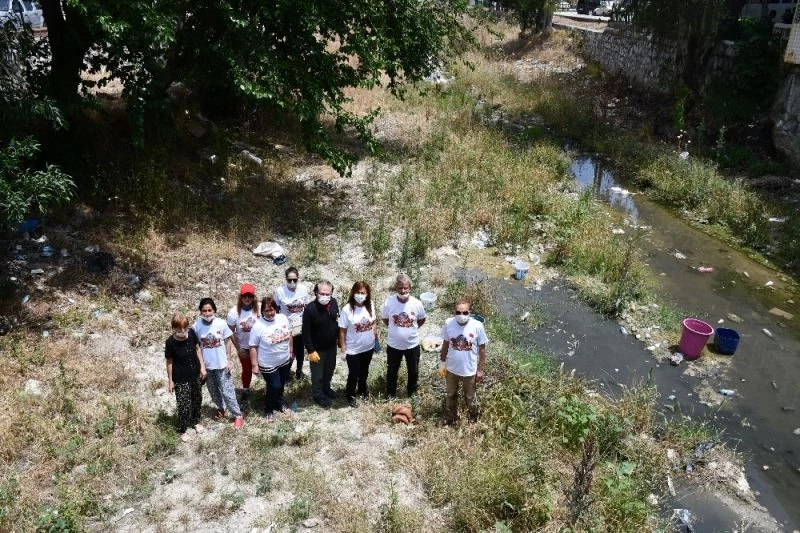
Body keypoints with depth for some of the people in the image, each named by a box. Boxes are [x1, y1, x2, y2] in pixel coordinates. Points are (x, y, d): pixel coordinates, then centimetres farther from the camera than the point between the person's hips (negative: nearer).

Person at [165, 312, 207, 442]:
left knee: (197, 399, 21)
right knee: (184, 406, 1)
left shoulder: (191, 333, -13)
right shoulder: (170, 342, -23)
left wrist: (202, 366, 2)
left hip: (195, 374, 5)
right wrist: (170, 380, -5)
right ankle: (182, 430, 24)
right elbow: (169, 362, -12)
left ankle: (195, 421, 45)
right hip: (181, 379, -4)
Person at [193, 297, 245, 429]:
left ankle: (238, 415, 16)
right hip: (207, 365, 2)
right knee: (213, 390, 20)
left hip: (221, 364, -2)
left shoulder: (221, 324, -16)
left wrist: (228, 360, -5)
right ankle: (221, 408, 44)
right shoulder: (196, 326, -12)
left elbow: (228, 342, -5)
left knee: (227, 391, 3)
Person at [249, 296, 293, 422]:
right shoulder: (258, 326, -23)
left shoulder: (283, 318, -9)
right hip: (268, 364, -5)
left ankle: (279, 403, 48)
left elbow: (289, 335, 6)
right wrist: (254, 365, -15)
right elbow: (253, 347, -17)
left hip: (285, 361, 5)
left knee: (281, 385, 22)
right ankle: (268, 410, 28)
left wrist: (290, 351, 12)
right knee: (274, 387, 2)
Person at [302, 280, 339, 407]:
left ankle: (326, 388, 52)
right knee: (318, 374, 16)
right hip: (317, 348, -5)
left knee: (329, 370, 27)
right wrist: (311, 351, -21)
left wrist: (339, 338, 11)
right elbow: (306, 333, -22)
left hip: (332, 346, 5)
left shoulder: (334, 303, -12)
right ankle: (318, 395, 40)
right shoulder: (310, 309, -28)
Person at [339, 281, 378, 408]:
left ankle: (362, 390, 49)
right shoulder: (347, 309, -22)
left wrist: (377, 340, 9)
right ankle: (350, 395, 37)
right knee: (354, 374, 11)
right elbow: (342, 331, -15)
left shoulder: (370, 305, -9)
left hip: (368, 347, 4)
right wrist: (343, 350, -12)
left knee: (364, 372, 24)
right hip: (353, 350, -4)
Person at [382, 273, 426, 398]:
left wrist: (412, 329, 2)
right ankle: (390, 395, 40)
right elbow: (384, 318, 1)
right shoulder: (389, 302, -18)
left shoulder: (417, 303, -17)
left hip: (412, 344, 0)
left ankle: (412, 393, 44)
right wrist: (395, 328, 2)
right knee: (392, 372, 18)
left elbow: (422, 319, 3)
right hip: (393, 345, 0)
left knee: (413, 371, 19)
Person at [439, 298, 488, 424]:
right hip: (452, 368, 2)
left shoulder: (477, 326, -23)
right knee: (451, 395, 25)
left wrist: (480, 369, -5)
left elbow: (482, 349, -10)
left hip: (469, 370, -2)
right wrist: (442, 362, 5)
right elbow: (445, 344, -1)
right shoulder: (448, 323, -17)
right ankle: (450, 416, 51)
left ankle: (473, 416, 51)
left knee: (469, 397, 22)